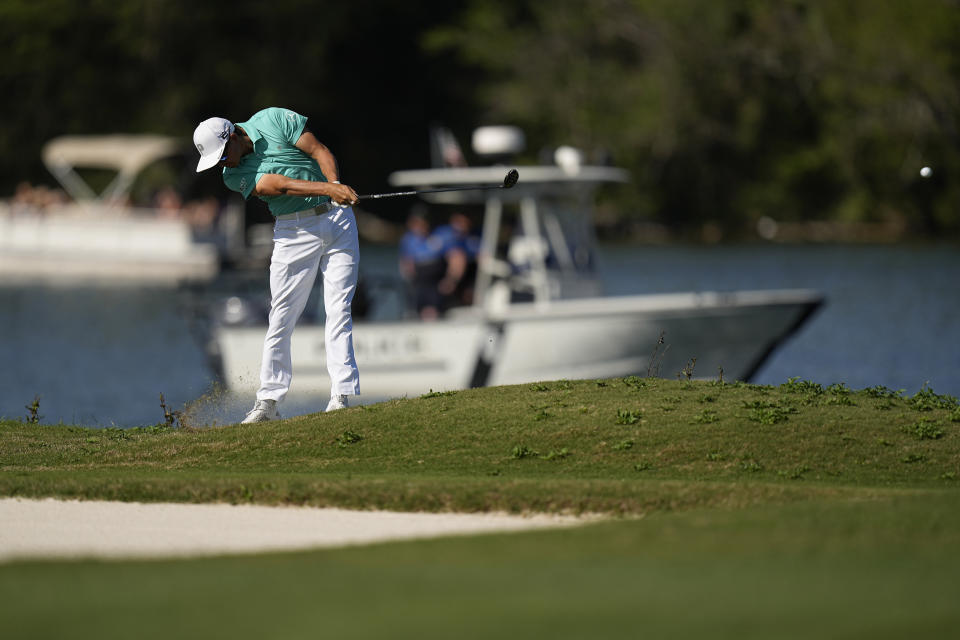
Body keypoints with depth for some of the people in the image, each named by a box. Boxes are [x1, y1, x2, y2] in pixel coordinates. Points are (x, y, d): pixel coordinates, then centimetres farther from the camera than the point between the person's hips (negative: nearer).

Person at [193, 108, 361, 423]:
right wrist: (328, 189, -32)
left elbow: (320, 151, -6)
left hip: (337, 217, 0)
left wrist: (337, 184, -24)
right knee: (281, 317, -5)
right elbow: (281, 185, -20)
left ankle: (341, 395, -8)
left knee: (339, 309, -6)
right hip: (294, 229, 0)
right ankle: (269, 400, 1)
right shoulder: (234, 176, -6)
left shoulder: (274, 120, -5)